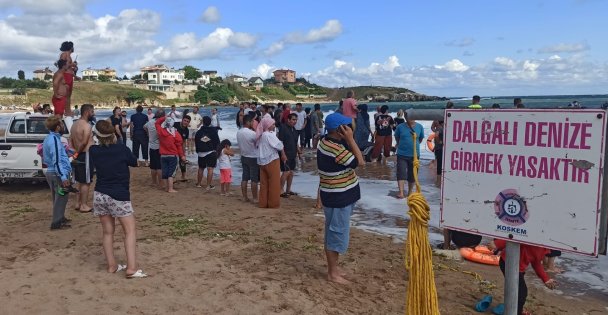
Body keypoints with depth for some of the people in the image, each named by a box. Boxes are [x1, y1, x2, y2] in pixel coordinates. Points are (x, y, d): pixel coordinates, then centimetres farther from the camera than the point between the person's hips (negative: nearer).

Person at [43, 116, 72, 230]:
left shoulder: (49, 138, 11)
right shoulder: (55, 140, -20)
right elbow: (57, 161, -25)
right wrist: (63, 177, -27)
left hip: (51, 172, 10)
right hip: (58, 173, -10)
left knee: (58, 197, 20)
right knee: (61, 198, -1)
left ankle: (60, 218, 32)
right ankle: (57, 223, 4)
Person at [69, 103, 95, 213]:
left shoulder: (74, 124, 13)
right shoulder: (87, 125, -16)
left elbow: (71, 140, 12)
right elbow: (84, 142, -24)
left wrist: (75, 152, 8)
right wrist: (77, 153, -12)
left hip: (79, 155, 9)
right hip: (86, 155, -9)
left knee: (81, 181, 18)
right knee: (86, 182, -2)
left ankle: (79, 203, 24)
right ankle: (84, 205, 2)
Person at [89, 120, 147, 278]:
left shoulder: (94, 151, -1)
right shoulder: (122, 149, -11)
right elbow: (134, 162, 8)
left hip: (99, 195, 4)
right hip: (119, 196, -4)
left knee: (108, 232, 14)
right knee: (130, 231, 1)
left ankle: (111, 265, 19)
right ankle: (131, 267, -8)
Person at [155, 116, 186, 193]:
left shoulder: (160, 131, -3)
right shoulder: (176, 134, -11)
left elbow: (157, 123, 16)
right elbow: (179, 146, -8)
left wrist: (164, 118, 9)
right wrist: (182, 155, 0)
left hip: (163, 156, 3)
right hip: (173, 156, -3)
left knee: (164, 172, 9)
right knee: (171, 173, -3)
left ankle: (167, 188, 15)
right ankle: (170, 189, -6)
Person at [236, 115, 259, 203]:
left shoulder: (238, 132, 0)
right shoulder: (252, 133, -22)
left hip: (243, 157, 7)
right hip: (253, 158, -7)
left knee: (244, 178, 12)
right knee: (254, 179, 1)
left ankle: (244, 197, 17)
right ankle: (255, 198, 6)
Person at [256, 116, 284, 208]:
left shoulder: (260, 136, 7)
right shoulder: (270, 135, -17)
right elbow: (279, 146, -19)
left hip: (262, 161, 8)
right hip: (272, 161, -8)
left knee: (264, 183, 11)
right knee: (274, 183, 3)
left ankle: (263, 203, 16)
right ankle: (273, 203, 9)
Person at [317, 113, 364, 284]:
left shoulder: (327, 142, 6)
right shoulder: (335, 148, -26)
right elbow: (359, 161, -19)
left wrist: (347, 140, -1)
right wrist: (350, 139, -18)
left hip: (338, 196, 10)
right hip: (338, 198, -10)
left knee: (334, 233, 19)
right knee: (337, 234, 0)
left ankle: (333, 267, 32)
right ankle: (332, 273, 13)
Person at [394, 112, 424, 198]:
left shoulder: (419, 127, -1)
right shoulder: (400, 127, -6)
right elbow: (397, 138, 11)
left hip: (414, 154, 2)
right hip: (402, 154, -2)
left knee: (412, 175, 10)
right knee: (401, 173, -11)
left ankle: (410, 192, 26)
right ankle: (401, 193, -13)